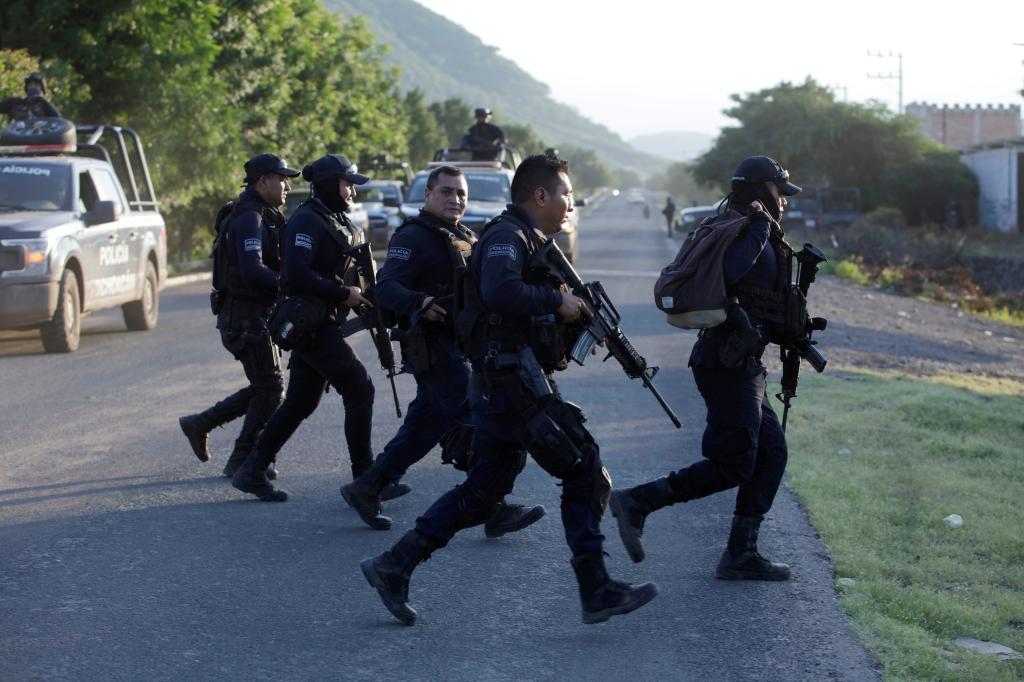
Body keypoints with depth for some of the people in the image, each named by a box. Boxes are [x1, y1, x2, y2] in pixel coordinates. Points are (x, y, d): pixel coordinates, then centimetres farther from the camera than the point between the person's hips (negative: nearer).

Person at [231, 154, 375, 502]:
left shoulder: (336, 222, 17)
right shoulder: (307, 221, -14)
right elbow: (297, 275, -25)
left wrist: (361, 292, 6)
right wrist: (343, 294, -19)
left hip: (322, 322, 10)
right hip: (312, 322, -10)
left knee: (300, 402, 12)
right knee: (359, 390, -10)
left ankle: (252, 471, 17)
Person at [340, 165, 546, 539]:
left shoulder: (465, 238, 18)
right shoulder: (413, 237, -12)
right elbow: (386, 288, -24)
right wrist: (420, 304, -42)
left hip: (460, 346, 10)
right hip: (434, 348, -10)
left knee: (425, 424, 14)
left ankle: (366, 489, 23)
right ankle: (496, 513, -9)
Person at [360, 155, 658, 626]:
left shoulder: (527, 241, 22)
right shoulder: (507, 236, -11)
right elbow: (500, 292, -30)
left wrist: (577, 327, 9)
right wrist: (556, 300, -19)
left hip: (495, 388, 10)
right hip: (516, 379, -10)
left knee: (482, 491, 12)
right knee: (585, 475, -5)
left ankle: (395, 566, 12)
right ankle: (596, 592, -2)